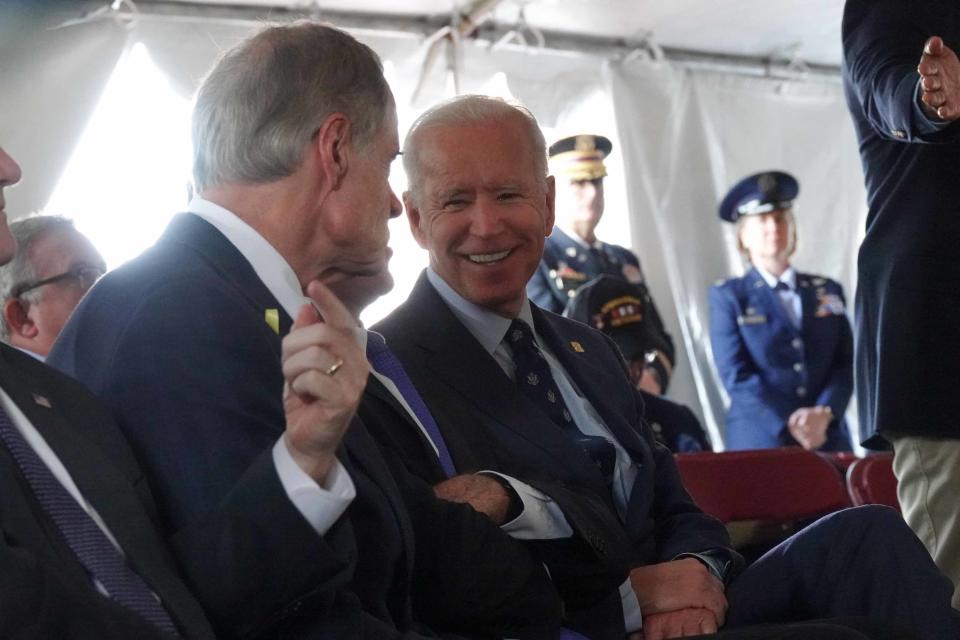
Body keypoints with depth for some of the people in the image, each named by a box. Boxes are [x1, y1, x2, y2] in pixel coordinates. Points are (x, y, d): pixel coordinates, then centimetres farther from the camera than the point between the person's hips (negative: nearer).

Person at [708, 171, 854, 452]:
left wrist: (825, 413, -10)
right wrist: (789, 425, -13)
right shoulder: (727, 297, 6)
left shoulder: (829, 292, 16)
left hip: (828, 439, 3)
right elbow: (735, 375, -3)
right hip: (758, 442, -3)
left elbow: (847, 364, 9)